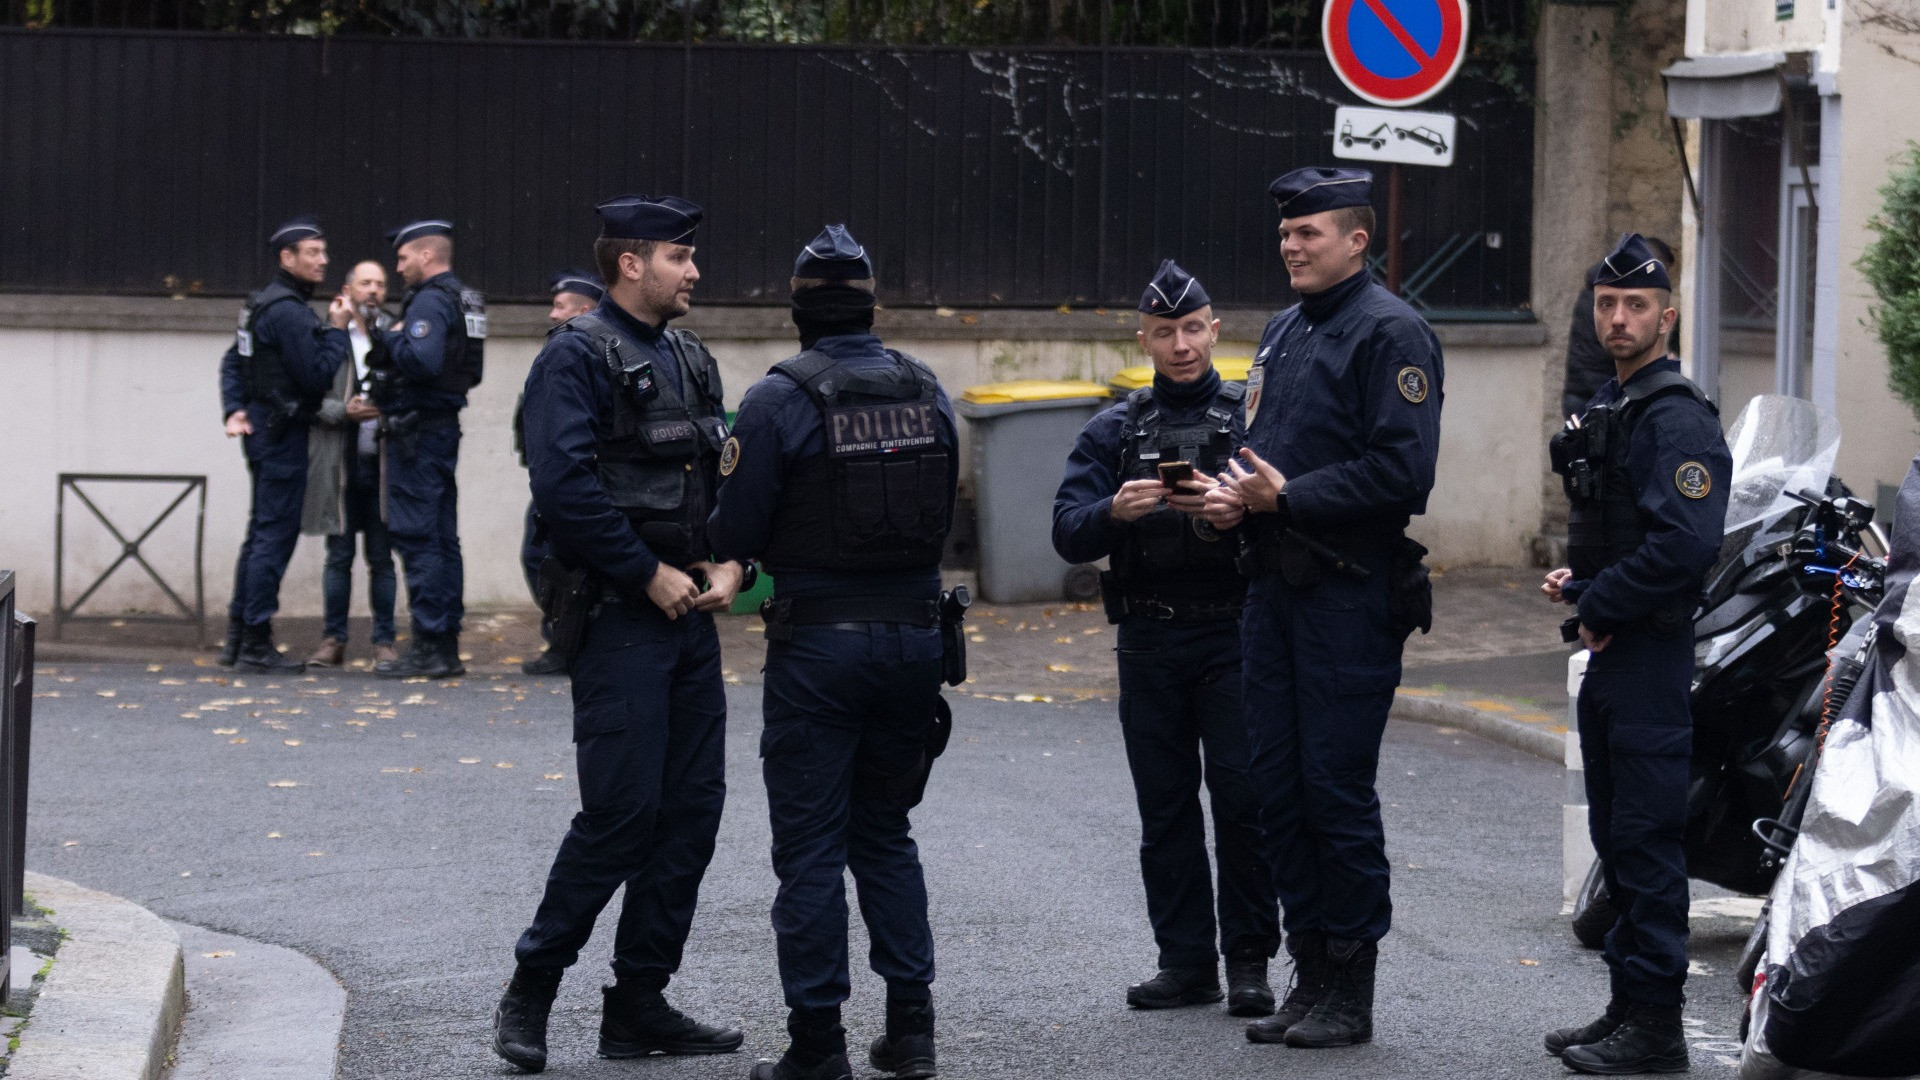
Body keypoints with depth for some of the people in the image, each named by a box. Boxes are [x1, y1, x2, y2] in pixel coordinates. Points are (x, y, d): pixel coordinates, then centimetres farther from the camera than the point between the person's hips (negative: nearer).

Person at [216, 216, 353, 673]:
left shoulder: (262, 306, 15)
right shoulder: (288, 312, -17)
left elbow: (232, 362, 17)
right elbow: (317, 375, -20)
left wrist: (235, 409, 6)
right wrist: (337, 330, -10)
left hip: (263, 431, 10)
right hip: (283, 434, -10)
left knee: (261, 534, 15)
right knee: (275, 536, -7)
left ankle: (239, 637, 19)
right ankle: (256, 644, -6)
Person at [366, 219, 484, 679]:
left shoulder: (429, 301, -14)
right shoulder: (465, 300, 16)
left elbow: (423, 360, -28)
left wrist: (392, 340, -9)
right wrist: (388, 357, 9)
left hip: (419, 430, -10)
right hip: (445, 426, 10)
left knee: (416, 535, -8)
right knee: (442, 538, 11)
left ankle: (429, 647, -10)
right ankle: (446, 645, 14)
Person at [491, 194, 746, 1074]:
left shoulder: (690, 361, 17)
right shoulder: (577, 357, -9)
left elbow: (727, 476, 19)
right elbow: (565, 484, -19)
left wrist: (731, 564, 1)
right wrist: (650, 574, -16)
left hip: (689, 612, 8)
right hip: (618, 614, -8)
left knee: (692, 807, 7)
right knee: (621, 811, -10)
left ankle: (640, 1005, 13)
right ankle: (530, 992, 3)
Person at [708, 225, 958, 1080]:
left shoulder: (778, 400, -12)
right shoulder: (927, 392, 3)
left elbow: (736, 535, -11)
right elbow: (944, 515, 10)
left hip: (819, 643, -5)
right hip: (913, 632, 5)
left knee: (810, 845, 2)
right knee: (885, 832, 17)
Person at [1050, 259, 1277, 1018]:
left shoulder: (1251, 417, 3)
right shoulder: (1113, 432, 10)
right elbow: (1068, 536, 0)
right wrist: (1115, 511, -20)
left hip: (1232, 635, -3)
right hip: (1148, 642, 3)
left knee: (1240, 796, -9)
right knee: (1165, 807, 5)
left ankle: (1250, 960, 0)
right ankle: (1186, 962, 12)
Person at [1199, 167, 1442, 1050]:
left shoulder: (1390, 333, -10)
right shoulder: (1284, 331, 17)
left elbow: (1401, 472, -19)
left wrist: (1286, 497, -17)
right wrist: (1235, 495, 2)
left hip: (1350, 593, -9)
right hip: (1276, 585, 9)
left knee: (1336, 788, -5)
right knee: (1277, 783, 9)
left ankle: (1349, 995, 3)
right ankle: (1309, 973, 18)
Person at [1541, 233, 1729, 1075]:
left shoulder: (1676, 419, -15)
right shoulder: (1607, 409, 17)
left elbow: (1684, 545, -25)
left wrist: (1599, 605, -15)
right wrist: (1577, 581, 10)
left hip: (1650, 657, -10)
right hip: (1611, 657, 10)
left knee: (1646, 839, -8)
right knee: (1616, 838, 14)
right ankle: (1628, 1006, 22)